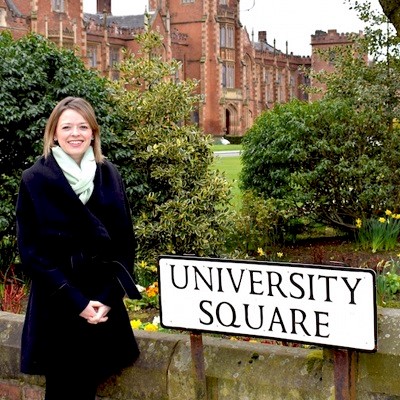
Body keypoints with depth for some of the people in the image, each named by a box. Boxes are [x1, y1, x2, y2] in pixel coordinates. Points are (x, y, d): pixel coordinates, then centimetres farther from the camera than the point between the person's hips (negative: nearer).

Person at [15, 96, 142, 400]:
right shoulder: (35, 181, -5)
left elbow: (125, 241, 5)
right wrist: (76, 301, -12)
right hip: (57, 308, -3)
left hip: (104, 304, 3)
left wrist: (109, 298, -7)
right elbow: (31, 251, -7)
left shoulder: (110, 176, 5)